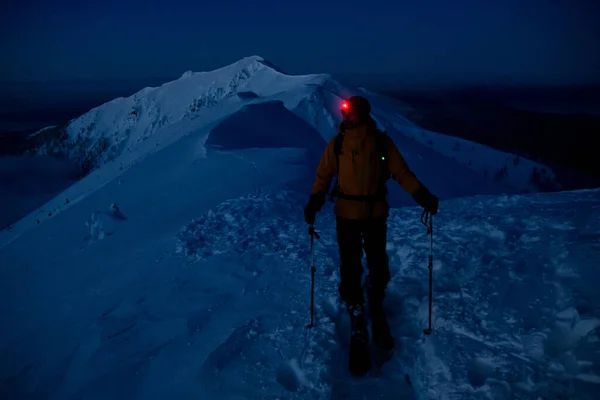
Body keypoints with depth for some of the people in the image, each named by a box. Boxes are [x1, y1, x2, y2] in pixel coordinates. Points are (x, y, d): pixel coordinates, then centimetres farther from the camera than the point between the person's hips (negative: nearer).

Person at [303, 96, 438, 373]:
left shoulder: (382, 141, -6)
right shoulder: (337, 143, -5)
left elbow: (401, 172, -3)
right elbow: (324, 175, -2)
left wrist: (422, 196, -14)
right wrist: (315, 202, -16)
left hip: (376, 212, 1)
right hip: (346, 214, 0)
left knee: (378, 265, 10)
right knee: (350, 266, 3)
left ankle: (376, 308, 34)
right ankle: (356, 312, 23)